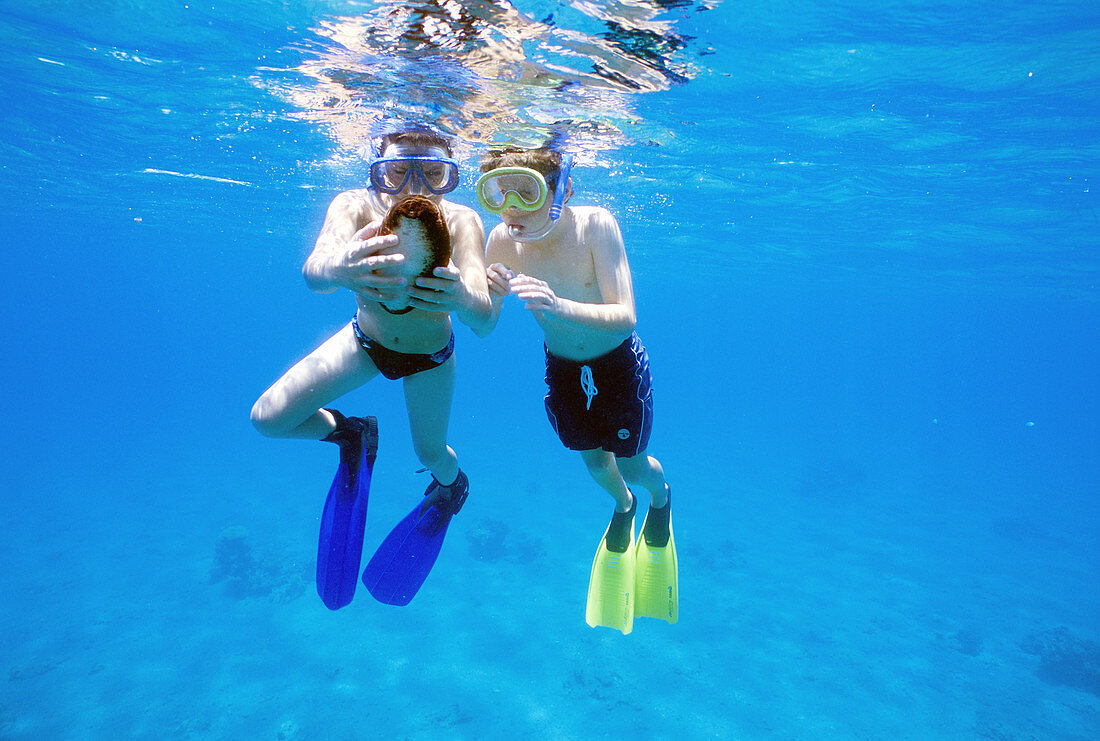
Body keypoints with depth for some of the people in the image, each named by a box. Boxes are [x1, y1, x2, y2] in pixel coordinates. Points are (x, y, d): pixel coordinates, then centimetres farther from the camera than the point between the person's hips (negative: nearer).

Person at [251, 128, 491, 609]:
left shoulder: (461, 222, -33)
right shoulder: (356, 206, -30)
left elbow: (482, 317, -45)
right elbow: (312, 272, -48)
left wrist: (461, 297, -69)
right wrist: (338, 268, -72)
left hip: (429, 354, -1)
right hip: (365, 339, 2)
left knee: (431, 454, 10)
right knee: (267, 418, -6)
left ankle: (453, 484, 50)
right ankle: (351, 435, 26)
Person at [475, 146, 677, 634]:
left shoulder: (594, 225, -30)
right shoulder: (501, 239, -22)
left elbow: (624, 319, -37)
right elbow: (484, 328, -19)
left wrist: (559, 307, -55)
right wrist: (480, 296, -42)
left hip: (618, 365, -3)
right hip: (561, 369, 3)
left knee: (631, 464, 9)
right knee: (592, 458, 19)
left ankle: (660, 497, 48)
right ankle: (623, 507, 56)